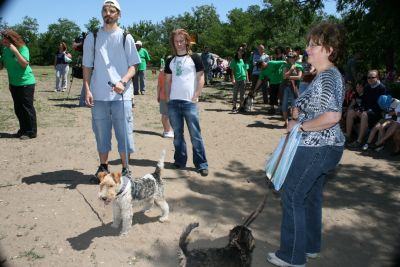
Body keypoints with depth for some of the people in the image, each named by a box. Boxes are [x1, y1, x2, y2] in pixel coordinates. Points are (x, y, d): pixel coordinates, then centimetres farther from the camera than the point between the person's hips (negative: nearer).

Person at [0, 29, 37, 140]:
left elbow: (25, 64, -22)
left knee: (27, 107, -2)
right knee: (18, 109, 11)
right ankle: (23, 129, 23)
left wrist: (15, 51, -28)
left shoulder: (22, 48, -12)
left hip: (26, 83, -7)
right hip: (13, 84, 7)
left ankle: (31, 132, 6)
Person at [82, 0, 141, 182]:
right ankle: (103, 168, 24)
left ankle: (125, 170, 14)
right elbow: (87, 66, 10)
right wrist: (87, 90, -2)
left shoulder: (125, 37, 5)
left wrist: (123, 82, -16)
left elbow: (133, 66, 2)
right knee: (101, 134, 9)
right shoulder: (92, 37, 10)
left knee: (124, 133, 1)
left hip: (121, 95, -2)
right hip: (99, 95, 2)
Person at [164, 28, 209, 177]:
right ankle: (180, 161, 21)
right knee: (177, 134, 10)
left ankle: (201, 164, 3)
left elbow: (201, 79, -2)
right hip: (173, 102, 4)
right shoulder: (170, 61, 12)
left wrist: (195, 97, -9)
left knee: (195, 135, -4)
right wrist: (168, 98, 4)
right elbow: (167, 81, 15)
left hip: (189, 102, -4)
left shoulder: (194, 58, 1)